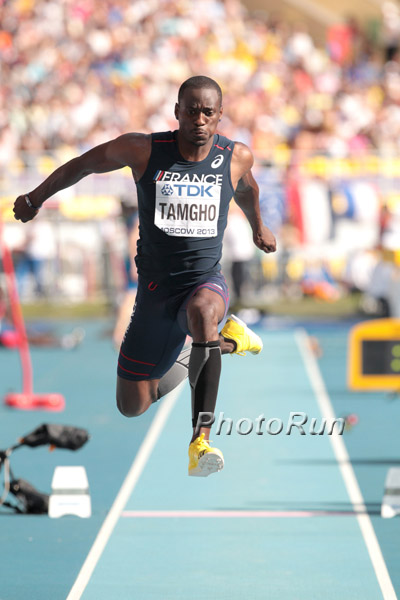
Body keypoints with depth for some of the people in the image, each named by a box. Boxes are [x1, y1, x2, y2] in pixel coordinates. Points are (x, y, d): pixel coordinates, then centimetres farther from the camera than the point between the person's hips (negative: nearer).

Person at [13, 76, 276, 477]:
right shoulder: (143, 150, -10)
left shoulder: (236, 157, -4)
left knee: (203, 313, -42)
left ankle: (201, 439, -41)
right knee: (131, 407, 9)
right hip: (156, 289, 2)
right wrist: (35, 198, 17)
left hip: (205, 280, -2)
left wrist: (258, 227, 39)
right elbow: (85, 164, 7)